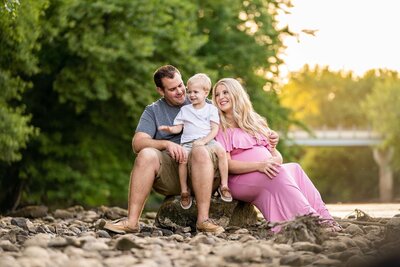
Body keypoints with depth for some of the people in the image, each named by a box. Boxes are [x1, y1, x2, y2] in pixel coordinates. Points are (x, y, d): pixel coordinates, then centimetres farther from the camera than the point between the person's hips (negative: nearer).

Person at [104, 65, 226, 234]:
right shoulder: (153, 111, 16)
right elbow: (137, 143, 1)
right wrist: (166, 144, -18)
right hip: (168, 173, 1)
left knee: (200, 152, -33)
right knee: (146, 154, -28)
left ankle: (203, 220, -37)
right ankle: (132, 221, -32)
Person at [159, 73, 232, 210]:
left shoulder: (211, 109, 12)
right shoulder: (185, 110, 20)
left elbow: (215, 129, 2)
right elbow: (178, 127, 16)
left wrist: (203, 141, -14)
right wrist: (169, 128, -8)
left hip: (207, 141, -1)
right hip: (188, 142, 1)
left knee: (221, 150, -32)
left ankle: (224, 186, -22)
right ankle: (184, 191, -18)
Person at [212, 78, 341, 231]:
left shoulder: (254, 121, 21)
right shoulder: (220, 128, 3)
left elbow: (275, 154, 16)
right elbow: (227, 164, -9)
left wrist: (276, 159, -9)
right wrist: (258, 165, -24)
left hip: (265, 173, 6)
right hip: (239, 180, -6)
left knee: (294, 169, -19)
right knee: (280, 172, -30)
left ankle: (323, 217, -29)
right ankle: (310, 217, -42)